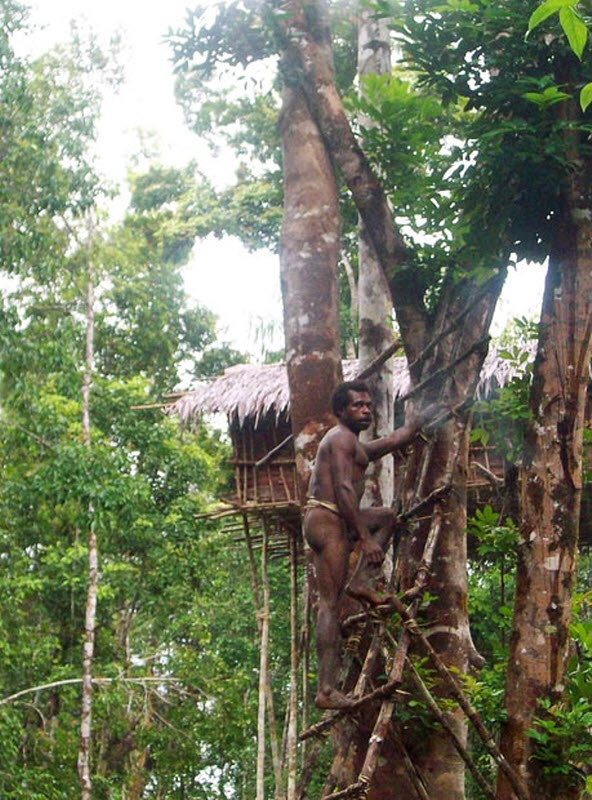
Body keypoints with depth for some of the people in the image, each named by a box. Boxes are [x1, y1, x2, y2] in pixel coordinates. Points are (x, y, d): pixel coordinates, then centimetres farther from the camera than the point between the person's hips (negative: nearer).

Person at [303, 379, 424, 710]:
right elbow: (343, 490, -19)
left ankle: (359, 582, 10)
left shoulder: (358, 447, 25)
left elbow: (397, 439, 40)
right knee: (331, 602, -14)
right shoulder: (341, 438, -8)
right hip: (326, 519, -10)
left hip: (337, 521, 10)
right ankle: (327, 689, -18)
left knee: (387, 516, 28)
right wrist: (366, 539, -21)